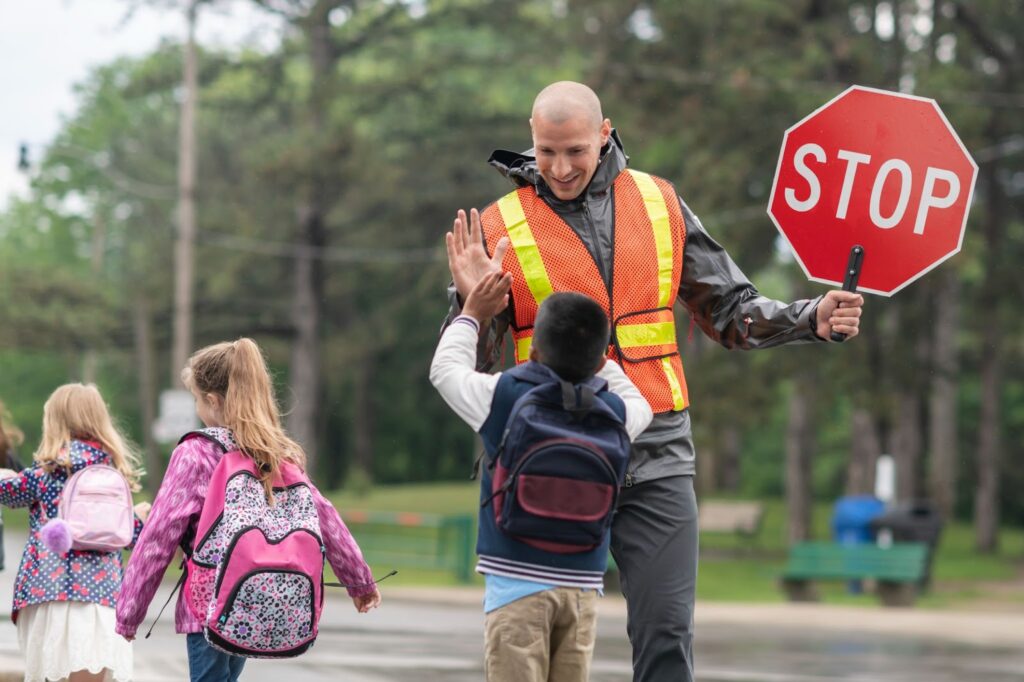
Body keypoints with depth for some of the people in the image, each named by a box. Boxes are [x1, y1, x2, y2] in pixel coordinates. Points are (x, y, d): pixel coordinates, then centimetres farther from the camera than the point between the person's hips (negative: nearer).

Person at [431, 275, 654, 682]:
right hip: (581, 585, 3)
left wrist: (472, 314, 27)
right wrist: (589, 350, 31)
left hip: (517, 582, -3)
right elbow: (641, 406, 28)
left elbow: (445, 368, 13)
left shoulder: (502, 397, -5)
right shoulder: (616, 413, 3)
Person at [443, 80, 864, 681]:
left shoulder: (658, 203, 8)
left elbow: (731, 311, 13)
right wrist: (472, 304, -18)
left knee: (667, 633, -4)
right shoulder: (499, 229, 0)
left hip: (656, 455, 1)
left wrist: (812, 320, -4)